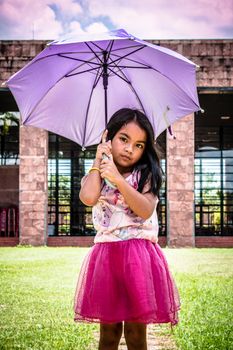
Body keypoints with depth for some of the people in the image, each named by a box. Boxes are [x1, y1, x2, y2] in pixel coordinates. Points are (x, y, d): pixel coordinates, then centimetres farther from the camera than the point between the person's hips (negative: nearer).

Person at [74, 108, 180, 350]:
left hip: (139, 255, -1)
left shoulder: (145, 176, 5)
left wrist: (119, 180, -21)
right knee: (108, 330, 7)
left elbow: (146, 210, -13)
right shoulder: (95, 176, 10)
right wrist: (98, 160, -2)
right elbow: (88, 197, -14)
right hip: (106, 255, 2)